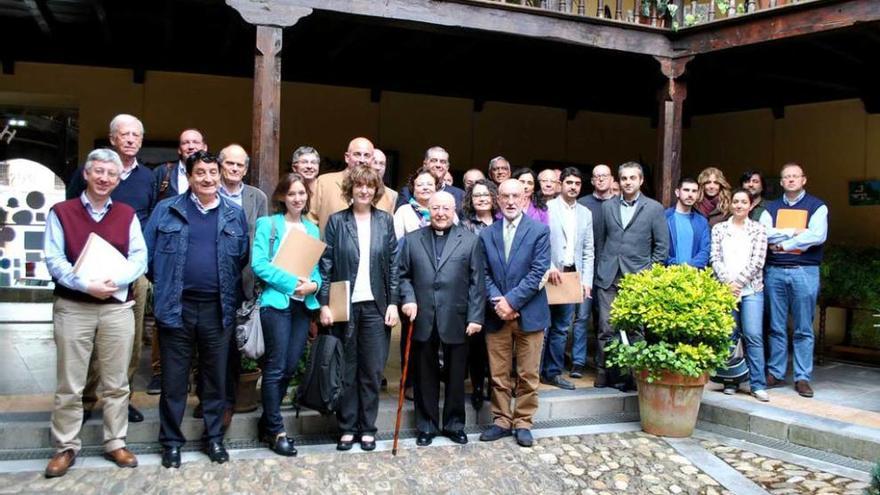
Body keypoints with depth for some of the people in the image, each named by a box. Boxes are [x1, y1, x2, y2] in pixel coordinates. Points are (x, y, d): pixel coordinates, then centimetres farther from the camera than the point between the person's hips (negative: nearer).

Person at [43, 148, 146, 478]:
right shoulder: (61, 212, 4)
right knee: (69, 384, 5)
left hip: (118, 307, 2)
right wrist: (86, 285, -19)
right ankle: (66, 447, 17)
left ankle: (115, 444, 19)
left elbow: (139, 257, 0)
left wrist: (115, 280, -18)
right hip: (72, 307, -1)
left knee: (116, 382, 8)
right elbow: (54, 260, -5)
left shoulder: (127, 215, 9)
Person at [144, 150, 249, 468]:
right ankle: (171, 441, 22)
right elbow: (148, 253, 3)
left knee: (215, 377, 11)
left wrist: (232, 291, 3)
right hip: (177, 306, -1)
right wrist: (163, 286, 4)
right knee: (173, 379, 7)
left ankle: (214, 437, 25)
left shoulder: (235, 214, 7)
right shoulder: (166, 210, 2)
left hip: (218, 308, 1)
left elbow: (243, 258, 9)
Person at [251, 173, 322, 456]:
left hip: (303, 304, 5)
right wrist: (292, 283, -16)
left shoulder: (312, 228, 15)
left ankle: (267, 422, 23)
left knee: (290, 368, 8)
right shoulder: (268, 224, 0)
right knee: (276, 368, -4)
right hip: (276, 301, -5)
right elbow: (259, 263, -10)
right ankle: (275, 431, 8)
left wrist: (314, 284, -7)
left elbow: (318, 266, 15)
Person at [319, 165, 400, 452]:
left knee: (372, 370, 5)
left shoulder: (385, 221, 6)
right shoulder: (336, 221, 1)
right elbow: (326, 265, 0)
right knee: (346, 369, 6)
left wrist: (393, 303, 0)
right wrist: (324, 303, -6)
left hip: (375, 306, 1)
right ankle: (347, 427, 18)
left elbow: (393, 264, 6)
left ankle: (367, 428, 18)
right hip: (344, 305, -1)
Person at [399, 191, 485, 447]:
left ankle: (454, 424, 27)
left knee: (455, 376, 11)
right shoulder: (412, 239, 8)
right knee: (425, 376, 11)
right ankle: (426, 425, 24)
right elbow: (403, 275, 8)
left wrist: (475, 317, -7)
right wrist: (408, 298, -10)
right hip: (423, 320, 1)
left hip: (456, 320, -1)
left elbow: (477, 281, -1)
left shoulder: (470, 240, 3)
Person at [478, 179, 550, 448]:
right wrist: (497, 302, -11)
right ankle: (501, 421, 22)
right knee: (498, 375, 9)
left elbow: (538, 272, -9)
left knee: (528, 375, 6)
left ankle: (523, 423, 19)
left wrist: (512, 301, -15)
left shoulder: (539, 231, -2)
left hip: (529, 314, -2)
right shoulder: (486, 234, 8)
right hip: (497, 315, 3)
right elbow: (485, 274, 4)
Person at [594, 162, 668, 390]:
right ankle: (604, 373, 10)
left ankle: (630, 375, 10)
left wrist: (648, 274, -2)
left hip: (637, 279, -2)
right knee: (606, 328, 1)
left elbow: (662, 246, 4)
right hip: (609, 278, 2)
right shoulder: (607, 206, 12)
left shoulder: (654, 208, 4)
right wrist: (601, 268, 9)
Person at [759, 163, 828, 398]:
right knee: (776, 327, 6)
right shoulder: (771, 208, 13)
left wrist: (781, 243, -9)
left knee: (803, 329, 2)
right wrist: (794, 232, -11)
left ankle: (803, 378, 8)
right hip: (774, 271, 2)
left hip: (804, 271, -2)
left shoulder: (817, 206, 5)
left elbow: (818, 236, -12)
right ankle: (775, 373, 15)